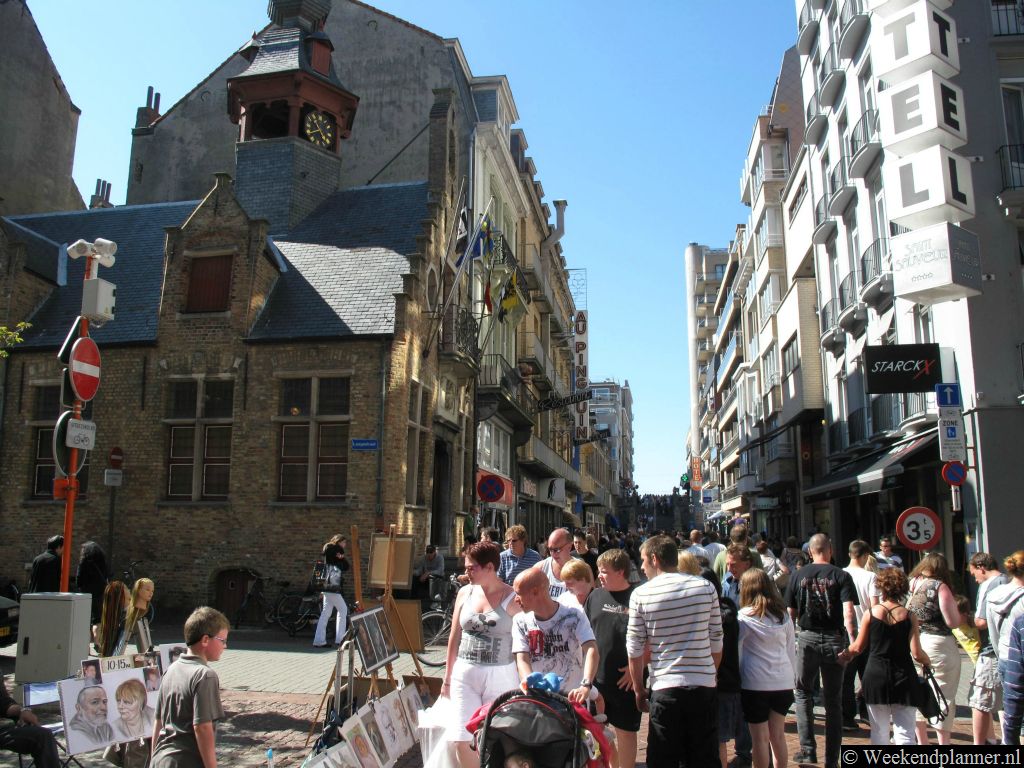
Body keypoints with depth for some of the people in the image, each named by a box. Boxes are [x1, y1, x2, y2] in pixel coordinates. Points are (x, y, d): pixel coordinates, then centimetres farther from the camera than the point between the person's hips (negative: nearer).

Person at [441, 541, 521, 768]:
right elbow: (454, 637, 11)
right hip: (465, 674, 4)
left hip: (500, 676, -3)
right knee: (462, 742, 0)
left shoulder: (512, 598, -8)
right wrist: (447, 678, 13)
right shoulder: (465, 593, 5)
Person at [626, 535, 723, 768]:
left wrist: (638, 689, 11)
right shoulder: (705, 587, 0)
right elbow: (717, 641, 6)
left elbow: (635, 649, -1)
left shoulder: (641, 594, -4)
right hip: (704, 686, 2)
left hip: (665, 687, -2)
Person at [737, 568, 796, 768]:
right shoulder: (783, 615, 6)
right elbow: (791, 650, 12)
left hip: (755, 683, -4)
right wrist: (793, 679, 20)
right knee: (778, 735, 15)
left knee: (760, 738, 4)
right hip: (783, 681, 5)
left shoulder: (745, 617, -8)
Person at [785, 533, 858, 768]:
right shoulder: (841, 576, -3)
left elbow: (791, 612, 5)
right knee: (834, 700, 10)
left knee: (803, 693, 15)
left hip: (807, 638, 0)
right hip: (834, 639, 0)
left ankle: (808, 749, 6)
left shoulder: (798, 575, 2)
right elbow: (848, 611, -16)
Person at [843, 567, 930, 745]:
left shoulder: (870, 613, -2)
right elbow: (916, 653, -7)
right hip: (903, 676, 0)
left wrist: (845, 653, 24)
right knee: (905, 732, 2)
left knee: (879, 731, 11)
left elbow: (858, 647, 3)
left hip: (876, 675, 0)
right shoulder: (909, 616, -3)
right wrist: (927, 661, 15)